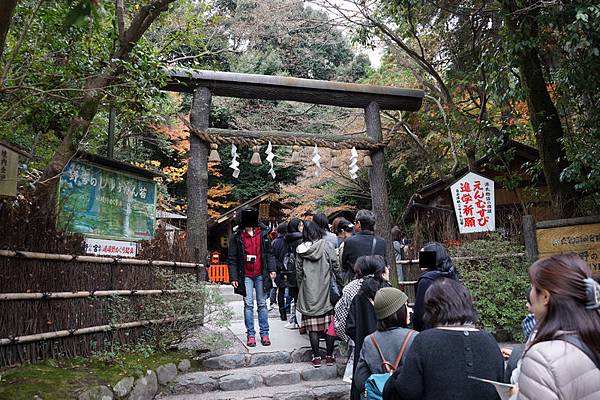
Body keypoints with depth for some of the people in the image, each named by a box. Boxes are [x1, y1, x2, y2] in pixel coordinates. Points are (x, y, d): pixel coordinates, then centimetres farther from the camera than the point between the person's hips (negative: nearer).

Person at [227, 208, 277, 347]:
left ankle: (264, 333, 13)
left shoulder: (263, 234, 3)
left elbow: (269, 253, 9)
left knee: (262, 304, 6)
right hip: (246, 276, -1)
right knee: (248, 305, 1)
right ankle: (250, 334, 9)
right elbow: (231, 259, 1)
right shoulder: (237, 237, -1)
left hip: (261, 275, 1)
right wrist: (233, 277, -4)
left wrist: (272, 269, -1)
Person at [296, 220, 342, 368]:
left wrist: (301, 289, 16)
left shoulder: (300, 250, -1)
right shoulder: (326, 246, -6)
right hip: (326, 291, -1)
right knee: (329, 325, 8)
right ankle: (329, 356, 13)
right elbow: (336, 267, -4)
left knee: (313, 327, 6)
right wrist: (339, 284, 7)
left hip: (309, 293, 1)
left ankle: (316, 357, 10)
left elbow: (298, 272, 5)